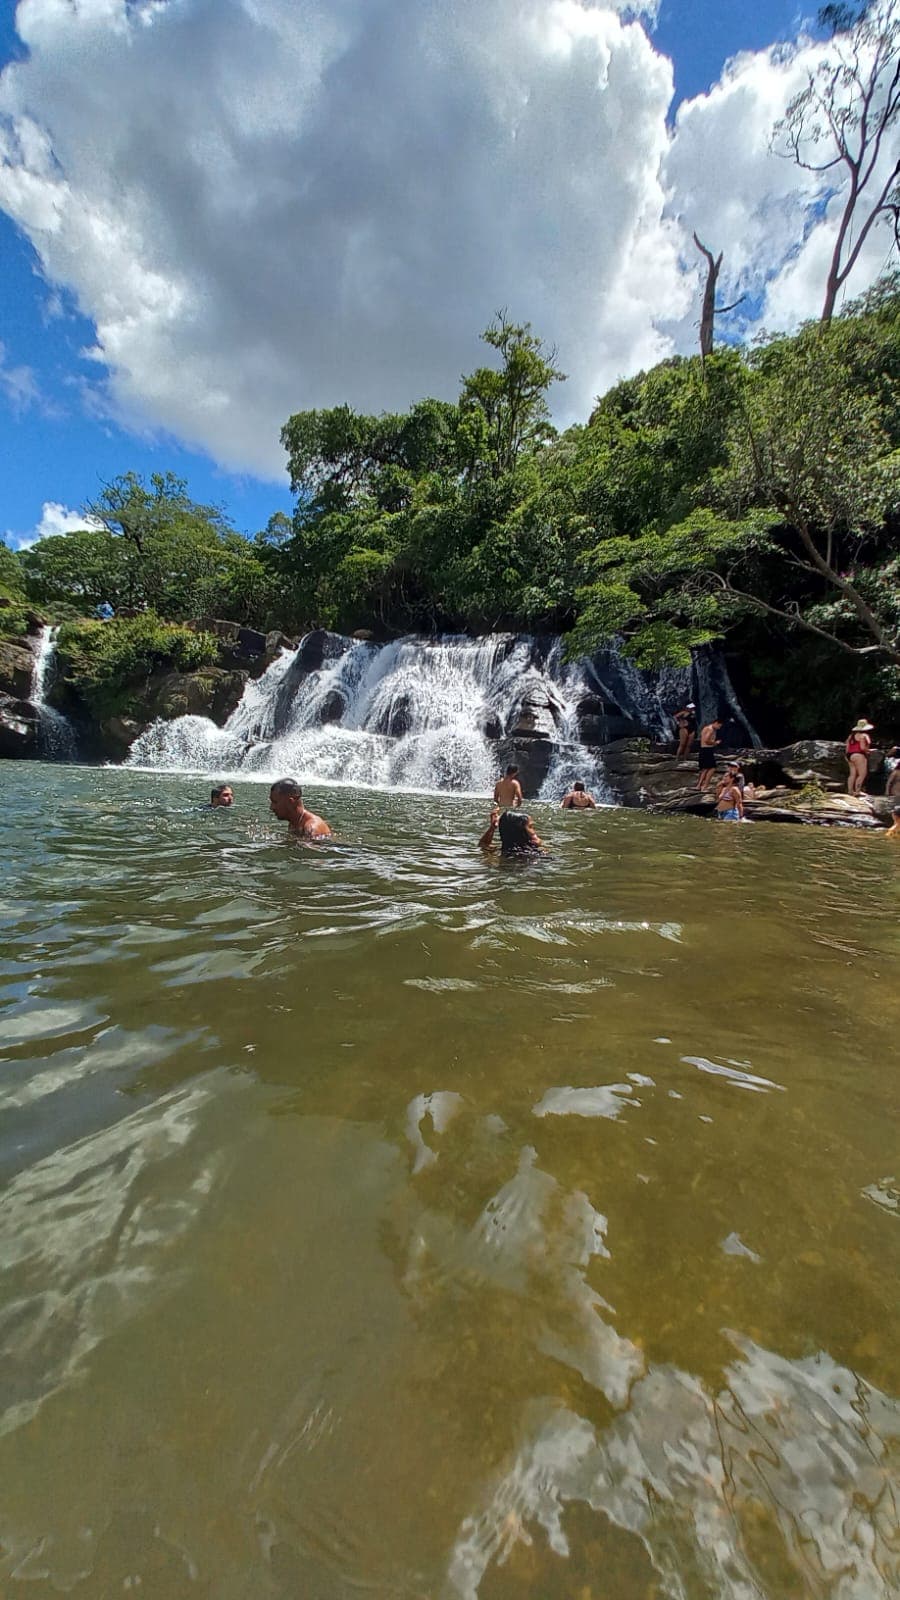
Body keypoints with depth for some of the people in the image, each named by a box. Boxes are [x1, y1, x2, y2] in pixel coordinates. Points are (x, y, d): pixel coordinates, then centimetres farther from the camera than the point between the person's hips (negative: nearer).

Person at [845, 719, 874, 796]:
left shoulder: (851, 735, 15)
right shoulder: (863, 735, -8)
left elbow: (847, 747, 14)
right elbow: (862, 747, -17)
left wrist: (848, 755, 20)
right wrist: (868, 750, 1)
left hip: (850, 755, 8)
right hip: (858, 755, -8)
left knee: (853, 774, 9)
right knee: (862, 774, -6)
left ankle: (850, 790, 7)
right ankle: (857, 791, -10)